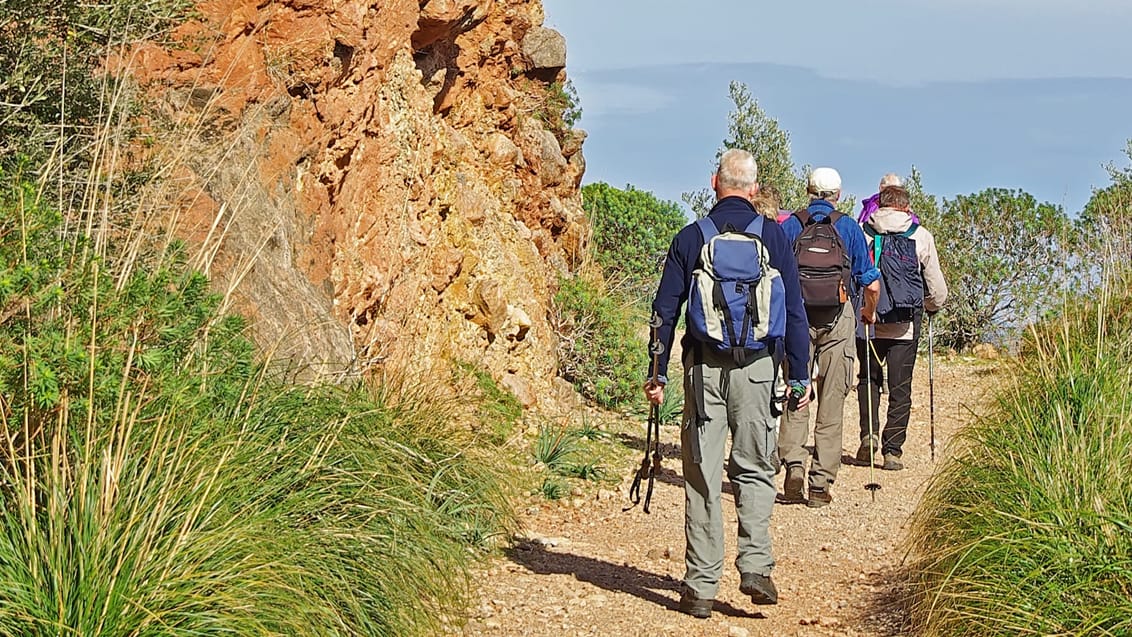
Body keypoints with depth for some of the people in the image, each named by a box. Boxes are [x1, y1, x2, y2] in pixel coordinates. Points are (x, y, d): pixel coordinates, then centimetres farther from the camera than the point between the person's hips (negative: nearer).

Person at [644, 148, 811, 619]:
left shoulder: (690, 238, 3)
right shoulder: (772, 236, 3)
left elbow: (665, 309, 3)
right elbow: (794, 310, 2)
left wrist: (658, 373, 10)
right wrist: (800, 376, 7)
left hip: (703, 367, 0)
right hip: (756, 367, 0)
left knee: (702, 476, 4)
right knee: (755, 470, 12)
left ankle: (701, 587, 5)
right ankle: (755, 566, -4)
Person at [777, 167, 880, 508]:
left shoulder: (790, 226, 5)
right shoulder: (849, 227, 4)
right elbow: (871, 284, 2)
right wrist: (869, 312, 20)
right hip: (837, 318, 0)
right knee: (831, 403, 4)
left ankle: (794, 467, -8)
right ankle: (821, 485, 4)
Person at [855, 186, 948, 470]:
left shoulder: (862, 232, 1)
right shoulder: (921, 236, 3)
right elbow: (937, 284, 9)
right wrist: (933, 306, 29)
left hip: (868, 319, 1)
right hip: (905, 325, -1)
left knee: (869, 378, 19)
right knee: (900, 388, 6)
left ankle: (869, 433, 2)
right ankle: (892, 450, 4)